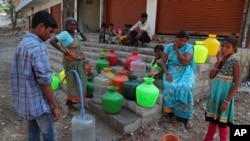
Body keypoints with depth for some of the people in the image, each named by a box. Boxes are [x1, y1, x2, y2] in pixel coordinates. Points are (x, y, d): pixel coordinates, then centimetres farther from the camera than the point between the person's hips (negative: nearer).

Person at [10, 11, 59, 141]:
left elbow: (14, 75, 12)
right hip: (39, 103, -9)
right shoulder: (38, 47, -22)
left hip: (25, 102, 9)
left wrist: (21, 97, 21)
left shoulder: (21, 44, 7)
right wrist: (55, 105, -15)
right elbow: (44, 81, -23)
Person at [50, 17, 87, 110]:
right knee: (72, 81, -2)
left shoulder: (75, 34, 9)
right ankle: (70, 104, 11)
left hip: (78, 61, 9)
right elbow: (52, 41, -24)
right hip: (71, 62, -9)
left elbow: (85, 38, 24)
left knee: (77, 81, 16)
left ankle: (69, 100, 32)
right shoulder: (64, 34, -15)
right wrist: (62, 50, -26)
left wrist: (79, 30, 10)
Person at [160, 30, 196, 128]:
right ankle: (171, 111, -8)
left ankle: (185, 116, -13)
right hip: (171, 71, 1)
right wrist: (167, 73, -19)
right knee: (170, 86, -30)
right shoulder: (169, 46, 0)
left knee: (186, 88, -30)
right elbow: (162, 62, -3)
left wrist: (176, 49, -16)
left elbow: (185, 62, -19)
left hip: (185, 72, -1)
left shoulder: (189, 47, -5)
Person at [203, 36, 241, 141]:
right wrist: (218, 61, -12)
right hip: (215, 92, 6)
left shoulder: (235, 62, -14)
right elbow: (211, 76, -3)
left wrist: (227, 101, -18)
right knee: (212, 118, 19)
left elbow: (237, 84, -15)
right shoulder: (221, 60, 4)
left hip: (225, 94, -6)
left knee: (222, 122, 7)